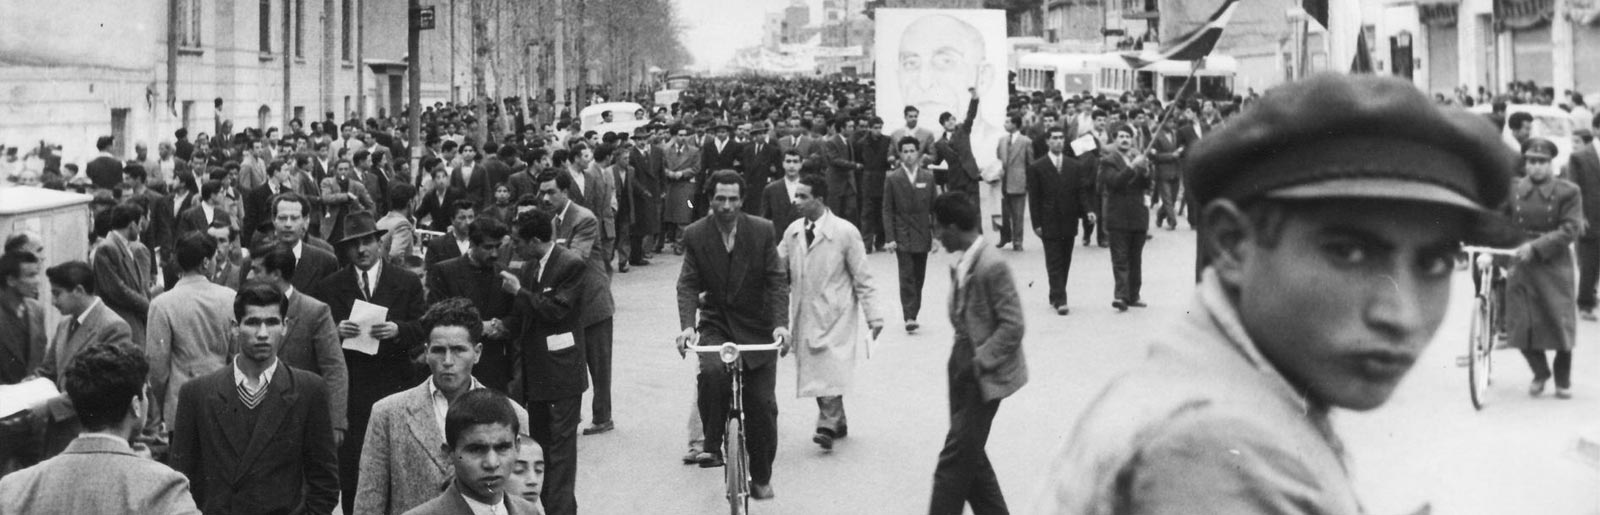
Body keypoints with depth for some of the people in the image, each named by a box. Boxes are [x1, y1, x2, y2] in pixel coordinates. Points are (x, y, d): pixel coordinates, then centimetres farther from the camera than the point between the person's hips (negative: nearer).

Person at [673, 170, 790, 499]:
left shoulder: (763, 231, -8)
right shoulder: (695, 235, -6)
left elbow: (777, 281, -8)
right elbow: (688, 285, -8)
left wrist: (781, 323, -22)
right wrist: (687, 325, -24)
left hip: (757, 327, 0)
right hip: (715, 324, 0)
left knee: (762, 405, 2)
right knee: (712, 372, -32)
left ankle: (762, 477, 20)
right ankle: (711, 445, -15)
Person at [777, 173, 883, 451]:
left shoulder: (845, 232, -7)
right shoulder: (792, 232, 6)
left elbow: (862, 278, -5)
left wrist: (873, 316, -6)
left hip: (835, 315, -5)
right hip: (804, 313, 5)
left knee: (830, 368, -14)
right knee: (813, 371, 7)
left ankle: (827, 425, -8)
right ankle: (837, 422, 21)